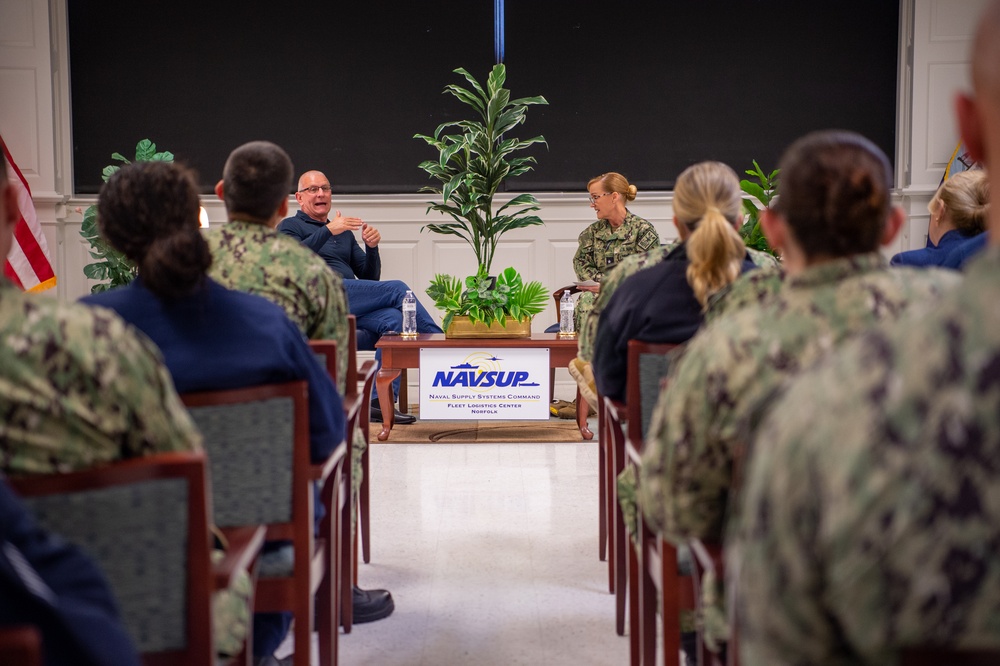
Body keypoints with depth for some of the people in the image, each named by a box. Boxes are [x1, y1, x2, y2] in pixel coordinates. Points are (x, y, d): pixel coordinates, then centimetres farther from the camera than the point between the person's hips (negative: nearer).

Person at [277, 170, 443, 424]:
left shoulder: (345, 232, 32)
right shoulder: (290, 226, 16)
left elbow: (369, 277, 24)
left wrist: (372, 247, 5)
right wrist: (328, 230, -17)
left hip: (352, 310, 5)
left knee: (392, 318, -28)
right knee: (398, 290, -20)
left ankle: (380, 402, -33)